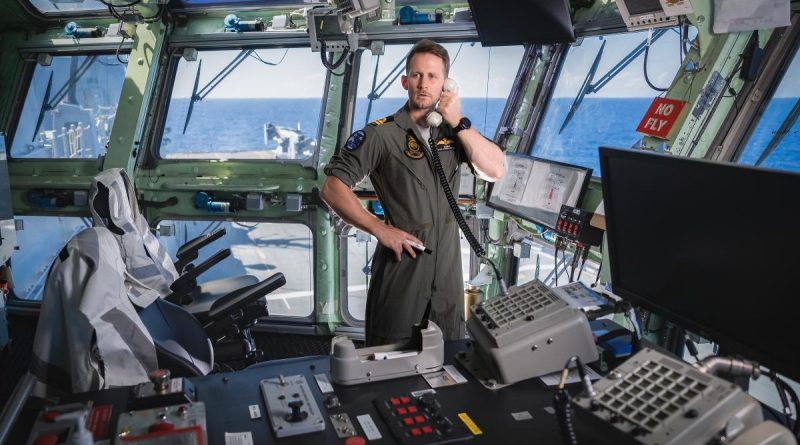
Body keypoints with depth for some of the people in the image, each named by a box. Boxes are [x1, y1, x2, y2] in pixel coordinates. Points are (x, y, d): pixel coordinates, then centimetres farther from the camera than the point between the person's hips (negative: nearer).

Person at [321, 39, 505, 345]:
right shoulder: (381, 134, -8)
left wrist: (458, 123, -13)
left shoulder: (454, 131, 6)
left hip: (448, 271, 5)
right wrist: (380, 229, -18)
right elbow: (332, 188, -12)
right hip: (401, 267, -4)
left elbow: (495, 171, -6)